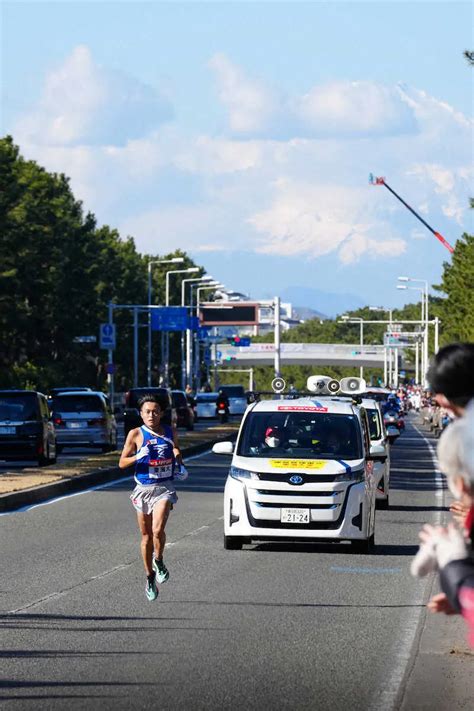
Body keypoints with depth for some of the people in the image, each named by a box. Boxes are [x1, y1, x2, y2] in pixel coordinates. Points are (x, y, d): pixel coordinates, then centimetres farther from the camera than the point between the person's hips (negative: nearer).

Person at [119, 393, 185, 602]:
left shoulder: (170, 432, 5)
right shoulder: (136, 434, -2)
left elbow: (177, 452, 23)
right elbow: (122, 463, -1)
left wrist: (181, 467, 3)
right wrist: (138, 456, -19)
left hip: (165, 488, 0)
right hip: (143, 489, 0)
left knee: (158, 530, -21)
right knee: (146, 536, 9)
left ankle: (159, 561, 8)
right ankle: (150, 578, 24)